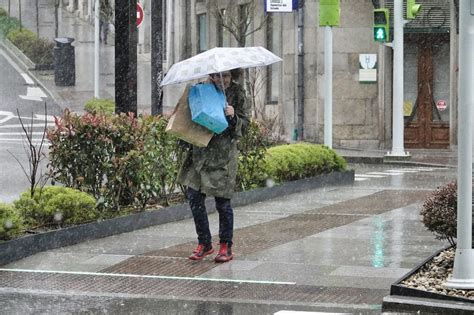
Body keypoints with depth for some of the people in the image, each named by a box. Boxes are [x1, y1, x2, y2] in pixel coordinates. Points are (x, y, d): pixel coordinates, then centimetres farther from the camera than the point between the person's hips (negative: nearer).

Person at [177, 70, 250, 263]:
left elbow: (245, 124, -1)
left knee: (222, 202, -1)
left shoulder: (237, 94, -1)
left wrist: (233, 116, -20)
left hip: (223, 155, -4)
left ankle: (226, 247, 13)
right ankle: (204, 243, 18)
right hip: (200, 151, 4)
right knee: (194, 197, 3)